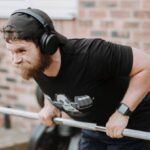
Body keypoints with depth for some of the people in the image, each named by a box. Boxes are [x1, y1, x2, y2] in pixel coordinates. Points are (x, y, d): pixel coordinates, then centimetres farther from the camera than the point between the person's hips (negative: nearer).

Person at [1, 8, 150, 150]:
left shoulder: (90, 55, -35)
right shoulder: (34, 65, -14)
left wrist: (122, 112, -28)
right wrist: (49, 105, -6)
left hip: (132, 129, -6)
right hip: (92, 132, 6)